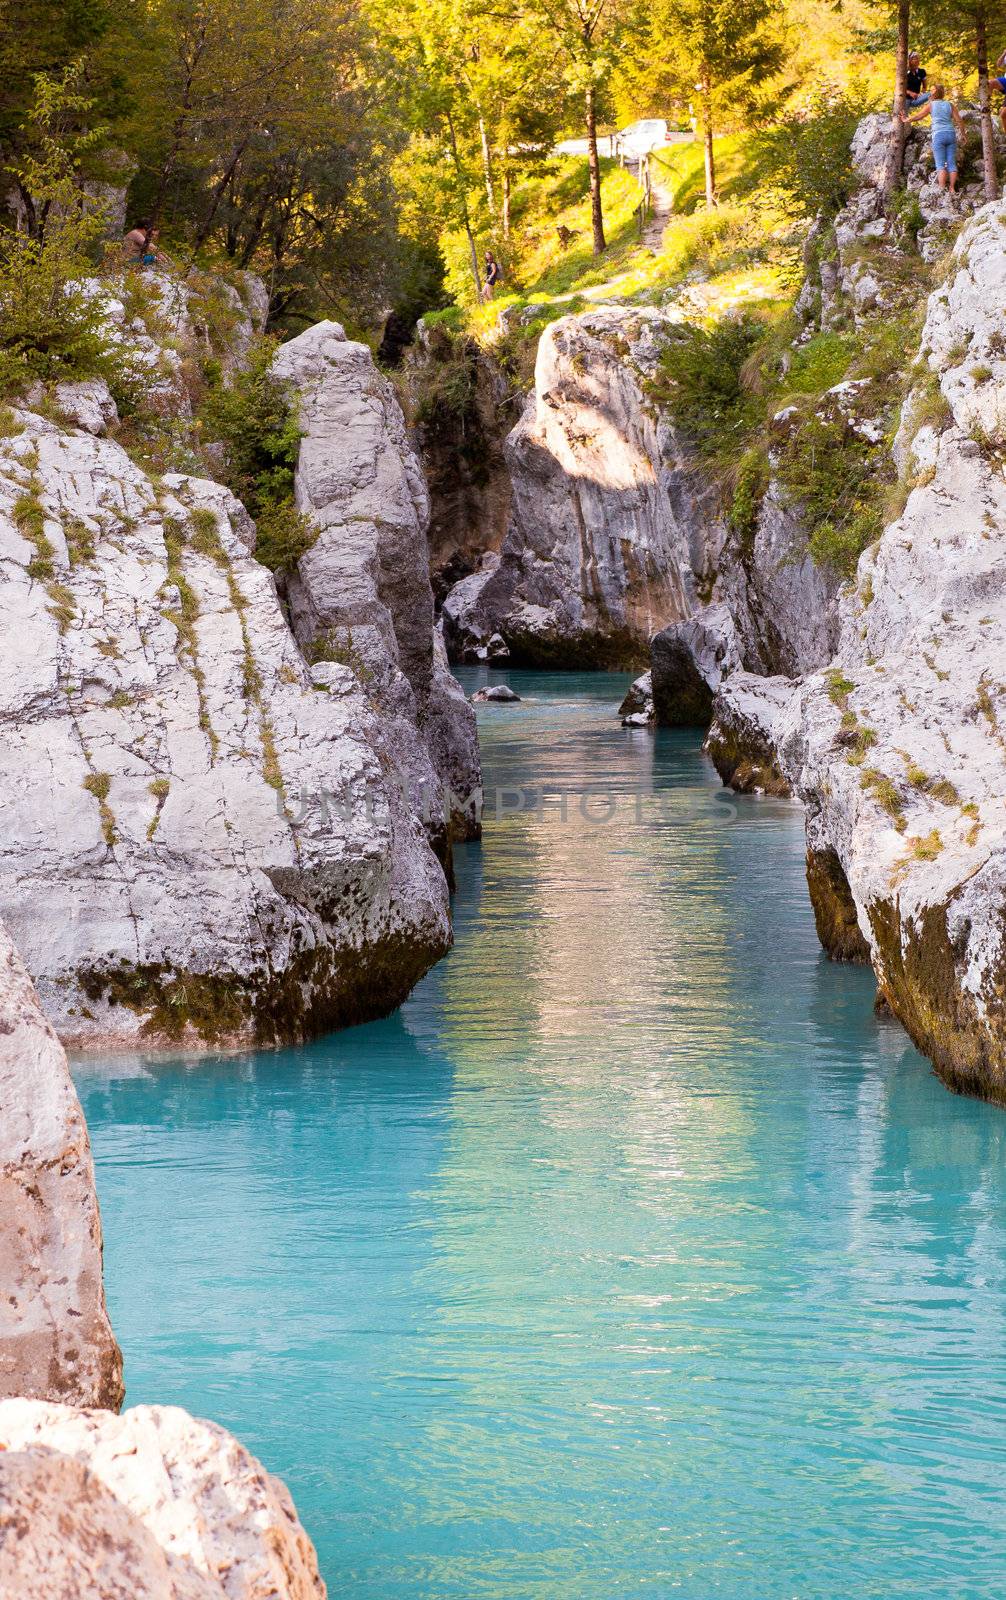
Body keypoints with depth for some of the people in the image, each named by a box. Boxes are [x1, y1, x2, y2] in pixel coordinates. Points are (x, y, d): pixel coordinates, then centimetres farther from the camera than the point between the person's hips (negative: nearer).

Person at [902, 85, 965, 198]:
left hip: (938, 135, -3)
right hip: (951, 134, 3)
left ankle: (942, 189, -14)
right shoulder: (950, 105, 10)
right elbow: (959, 121, 6)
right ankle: (952, 189, 0)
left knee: (940, 165, -6)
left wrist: (906, 120, 30)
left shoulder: (930, 105, 4)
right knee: (951, 164, 4)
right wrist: (963, 135, 17)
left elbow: (918, 116, 13)